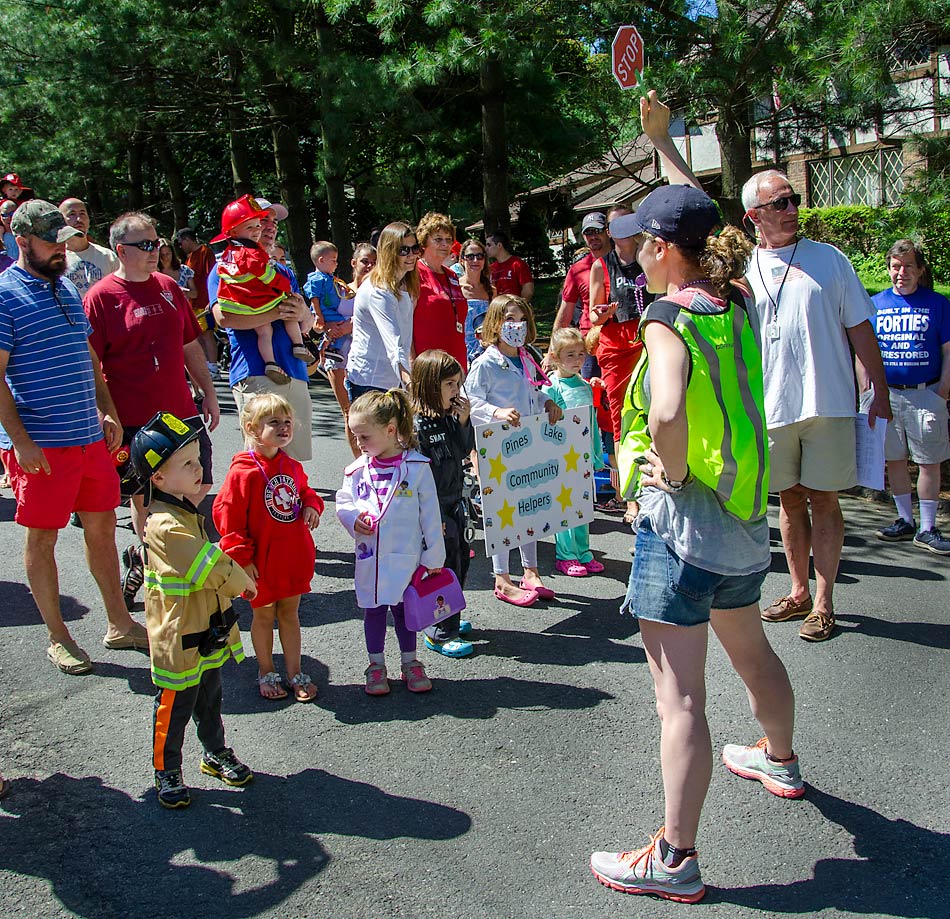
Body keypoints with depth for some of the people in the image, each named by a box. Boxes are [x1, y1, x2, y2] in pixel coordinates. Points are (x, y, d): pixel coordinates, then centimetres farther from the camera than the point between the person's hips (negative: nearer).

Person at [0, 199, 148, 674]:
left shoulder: (66, 288, 13)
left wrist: (108, 412, 13)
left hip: (89, 436, 7)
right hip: (40, 445, -7)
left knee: (102, 526, 13)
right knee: (42, 537, 5)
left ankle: (120, 624, 26)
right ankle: (58, 638, 18)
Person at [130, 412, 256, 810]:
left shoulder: (187, 512, 6)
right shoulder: (166, 526, -27)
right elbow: (212, 568, -27)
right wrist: (242, 583, -11)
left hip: (209, 633, 9)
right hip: (180, 638, -9)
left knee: (210, 698, 24)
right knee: (175, 708, 7)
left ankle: (216, 754, 40)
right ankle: (166, 773, 23)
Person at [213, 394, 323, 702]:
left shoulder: (292, 466, 3)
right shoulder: (243, 471, -17)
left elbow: (304, 491, 21)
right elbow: (227, 514, -15)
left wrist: (311, 506, -4)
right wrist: (241, 557, -15)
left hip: (294, 558, 5)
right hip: (262, 562, -5)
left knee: (290, 613, 16)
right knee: (264, 616, 12)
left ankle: (295, 673, 27)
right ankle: (266, 672, 30)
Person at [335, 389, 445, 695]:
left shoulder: (416, 466, -11)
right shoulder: (357, 470, -2)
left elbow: (430, 513, -6)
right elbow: (343, 502, 10)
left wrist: (434, 555, -4)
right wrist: (353, 518, -14)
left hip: (407, 555, -2)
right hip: (370, 556, 3)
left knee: (403, 609, 12)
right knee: (373, 610, 13)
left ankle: (410, 663, 30)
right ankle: (376, 666, 28)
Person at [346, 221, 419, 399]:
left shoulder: (404, 286, 9)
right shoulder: (378, 291, -20)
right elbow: (393, 342, -33)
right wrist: (409, 381, -45)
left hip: (393, 380, 9)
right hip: (368, 381, -9)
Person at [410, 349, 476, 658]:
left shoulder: (448, 417, 4)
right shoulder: (417, 426, -21)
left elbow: (464, 451, 11)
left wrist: (464, 421, -5)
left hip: (453, 504, 9)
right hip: (433, 510, -9)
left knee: (461, 559, 20)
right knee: (446, 568, -1)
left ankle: (449, 618, 37)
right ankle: (439, 633, 13)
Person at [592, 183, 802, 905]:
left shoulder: (669, 315, -19)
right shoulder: (735, 305, 5)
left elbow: (667, 413, -35)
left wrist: (673, 471, -20)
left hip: (683, 514, -9)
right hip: (743, 508, 9)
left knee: (680, 694, -4)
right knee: (750, 649, 30)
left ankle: (675, 859, 4)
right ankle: (780, 762, 54)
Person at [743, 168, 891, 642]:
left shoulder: (829, 259, 4)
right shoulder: (741, 272, 7)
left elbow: (860, 327, 4)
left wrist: (880, 391, 0)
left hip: (828, 403, -2)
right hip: (772, 407, 2)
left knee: (823, 499, 2)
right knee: (790, 499, 11)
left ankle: (823, 603, 10)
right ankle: (799, 593, 25)